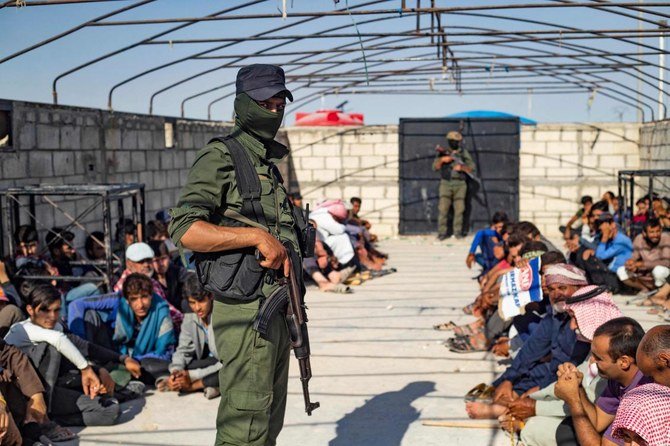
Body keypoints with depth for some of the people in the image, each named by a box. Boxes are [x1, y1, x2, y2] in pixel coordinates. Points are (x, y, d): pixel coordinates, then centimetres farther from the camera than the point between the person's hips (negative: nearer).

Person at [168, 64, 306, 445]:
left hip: (278, 309, 9)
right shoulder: (221, 157, -8)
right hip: (248, 310, -9)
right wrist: (257, 236, -24)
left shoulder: (270, 163, 19)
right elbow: (185, 230, -19)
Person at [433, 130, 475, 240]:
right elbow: (435, 167, -1)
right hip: (446, 183, -1)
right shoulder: (443, 153, 5)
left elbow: (471, 168, 3)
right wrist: (442, 160, -19)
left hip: (460, 184, 1)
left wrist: (462, 167, -16)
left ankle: (458, 231, 12)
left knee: (459, 209, 1)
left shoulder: (464, 153, 7)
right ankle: (442, 232, -4)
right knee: (443, 208, -8)